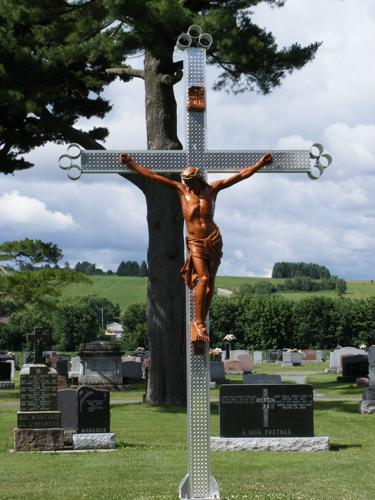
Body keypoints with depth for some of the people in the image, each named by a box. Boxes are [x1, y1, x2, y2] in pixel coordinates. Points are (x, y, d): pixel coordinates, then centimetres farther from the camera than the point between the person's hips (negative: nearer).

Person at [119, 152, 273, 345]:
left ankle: (201, 322, 7)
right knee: (203, 278, -16)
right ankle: (198, 323, -11)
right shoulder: (181, 189, 5)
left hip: (214, 240, 2)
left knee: (210, 282, 0)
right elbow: (152, 176, 3)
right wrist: (131, 164, -1)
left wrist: (260, 163, 5)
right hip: (195, 242, -2)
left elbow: (241, 175, 9)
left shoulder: (212, 188, 7)